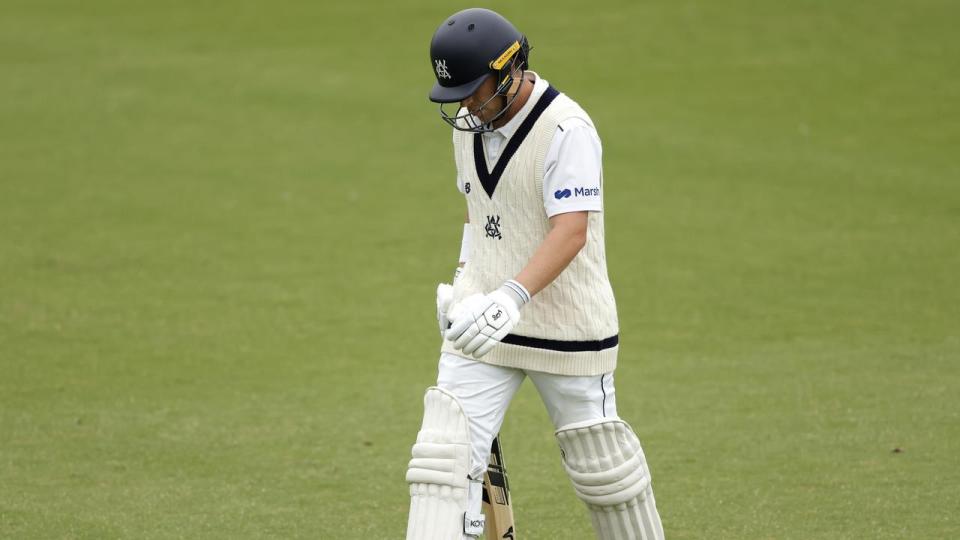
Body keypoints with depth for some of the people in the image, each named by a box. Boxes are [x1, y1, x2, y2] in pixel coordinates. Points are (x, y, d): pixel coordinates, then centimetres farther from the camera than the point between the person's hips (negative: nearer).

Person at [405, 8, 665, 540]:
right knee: (444, 453, -7)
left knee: (599, 461, 7)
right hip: (484, 319, 6)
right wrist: (466, 280, 9)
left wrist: (513, 297, -39)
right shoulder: (470, 124, 6)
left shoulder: (567, 130, -18)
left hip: (567, 325, -6)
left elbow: (571, 231, -27)